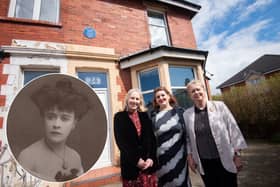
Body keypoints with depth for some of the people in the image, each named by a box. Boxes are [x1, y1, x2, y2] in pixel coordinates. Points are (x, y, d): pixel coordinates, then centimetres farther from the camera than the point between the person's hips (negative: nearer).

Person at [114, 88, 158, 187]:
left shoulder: (144, 116, 8)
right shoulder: (119, 117, -2)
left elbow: (152, 138, 3)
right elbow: (120, 141, -8)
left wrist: (151, 157, -8)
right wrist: (136, 160, -12)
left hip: (148, 161, 3)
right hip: (130, 163, -2)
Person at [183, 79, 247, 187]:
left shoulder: (219, 106, -5)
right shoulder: (187, 114, -2)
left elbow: (233, 129, -3)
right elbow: (187, 137, 3)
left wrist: (237, 155, -4)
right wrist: (189, 156, 2)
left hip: (225, 160, -1)